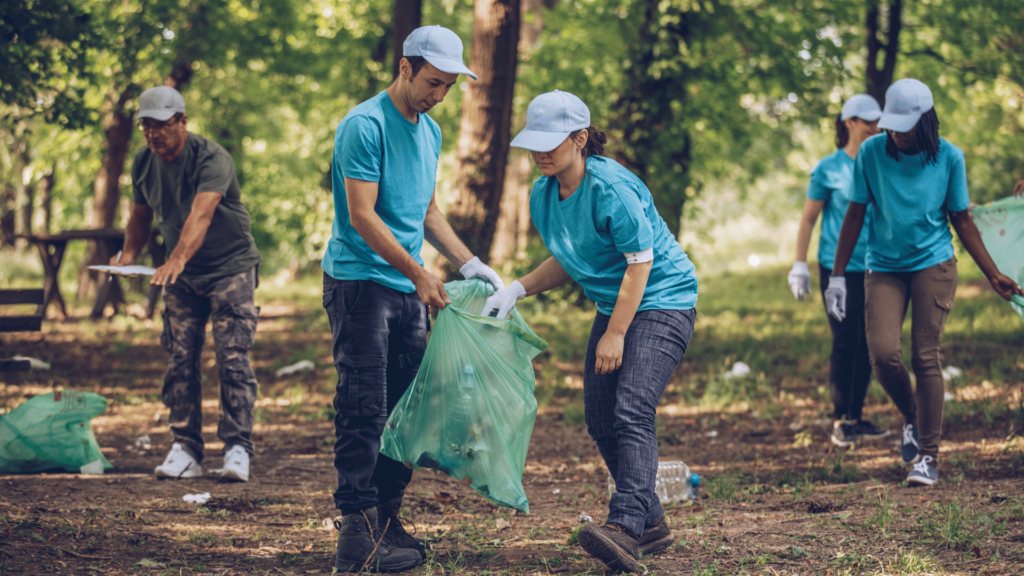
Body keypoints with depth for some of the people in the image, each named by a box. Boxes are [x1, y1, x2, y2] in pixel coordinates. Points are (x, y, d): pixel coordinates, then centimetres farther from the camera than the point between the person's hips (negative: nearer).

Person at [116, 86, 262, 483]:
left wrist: (177, 259, -53)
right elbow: (141, 214, 13)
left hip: (231, 267, -6)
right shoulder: (143, 163, -1)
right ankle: (185, 450, 2)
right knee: (181, 361, 0)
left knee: (232, 358, -12)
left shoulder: (212, 159, -22)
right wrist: (129, 254, -7)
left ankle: (237, 449, -11)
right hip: (182, 275, 6)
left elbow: (201, 214, -38)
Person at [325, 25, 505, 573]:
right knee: (363, 408, -10)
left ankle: (387, 518, 12)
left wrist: (469, 264, 13)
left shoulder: (430, 132, 15)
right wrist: (418, 272, -17)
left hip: (408, 290, 8)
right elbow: (362, 215, -16)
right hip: (360, 283, -8)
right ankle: (358, 524, -9)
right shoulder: (365, 126, -12)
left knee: (405, 407, 6)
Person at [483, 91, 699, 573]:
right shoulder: (543, 194, 2)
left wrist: (615, 334, -20)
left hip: (662, 302, -9)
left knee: (631, 410, -23)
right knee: (600, 420, 4)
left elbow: (640, 261, -20)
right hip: (613, 306, 9)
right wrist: (517, 289, -2)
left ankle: (625, 525, -34)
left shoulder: (610, 187, -22)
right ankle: (650, 524, 15)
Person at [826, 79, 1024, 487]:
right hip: (884, 268, 1)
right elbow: (855, 215, 3)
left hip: (934, 265, -1)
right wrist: (837, 276, 1)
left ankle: (928, 456, 1)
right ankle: (912, 418, 16)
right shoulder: (871, 152, -5)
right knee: (883, 353, -14)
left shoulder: (949, 158, -4)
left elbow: (962, 221, 6)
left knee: (925, 357, -7)